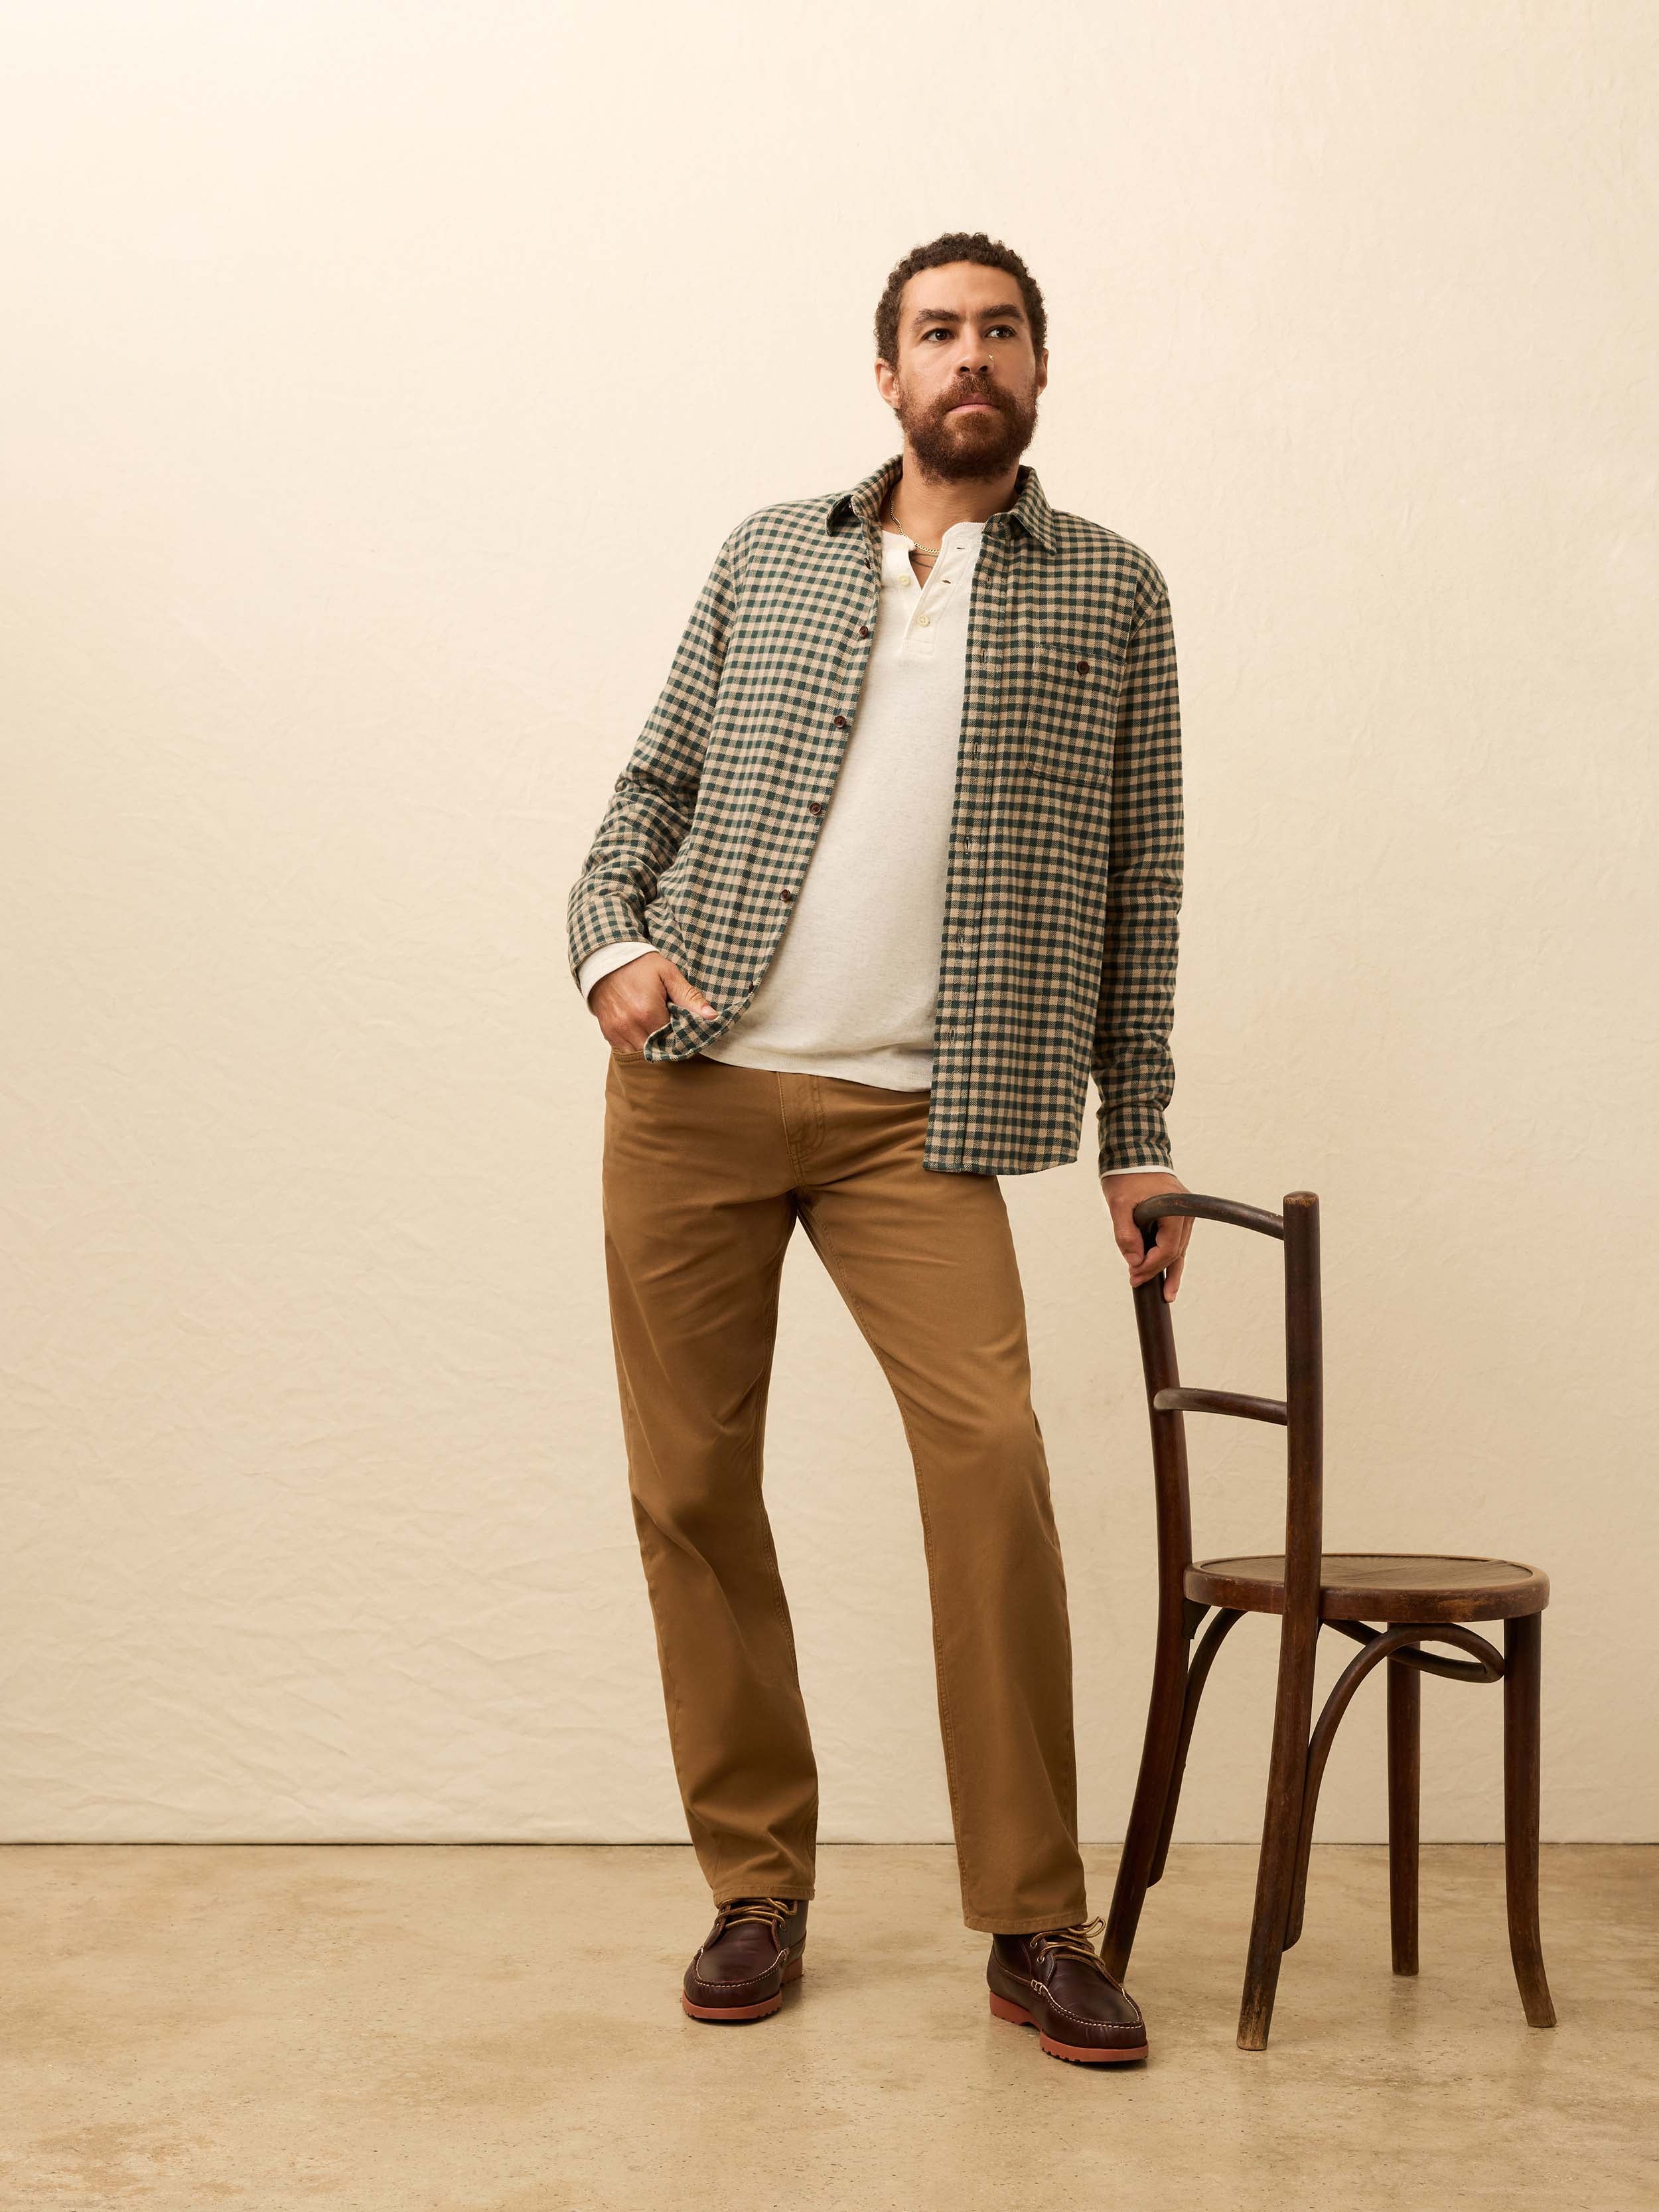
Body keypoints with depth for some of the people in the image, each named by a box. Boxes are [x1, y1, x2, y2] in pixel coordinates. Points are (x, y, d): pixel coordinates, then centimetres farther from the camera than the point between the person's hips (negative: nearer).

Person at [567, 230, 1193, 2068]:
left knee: (992, 1454, -16)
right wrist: (613, 940, -5)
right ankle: (756, 1887, 18)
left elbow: (1136, 881, 8)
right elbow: (654, 779, 15)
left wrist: (1138, 1138, 4)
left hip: (915, 1111, -2)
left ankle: (1035, 1929, -4)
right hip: (693, 1086, 2)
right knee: (689, 1482, 3)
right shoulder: (766, 557, 13)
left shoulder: (1110, 593, 9)